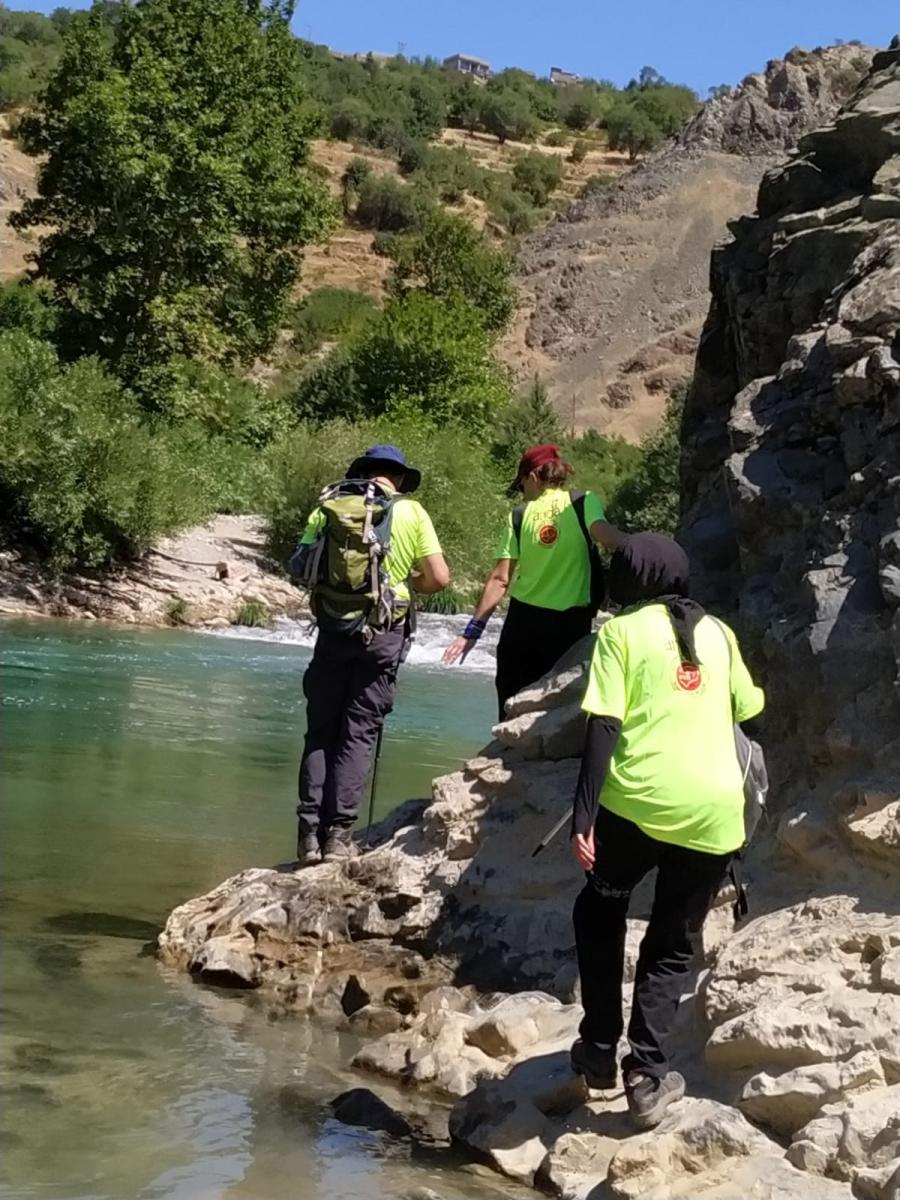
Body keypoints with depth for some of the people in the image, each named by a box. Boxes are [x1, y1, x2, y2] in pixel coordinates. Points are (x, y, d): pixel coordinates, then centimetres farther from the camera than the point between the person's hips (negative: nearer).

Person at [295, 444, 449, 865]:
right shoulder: (411, 512, 0)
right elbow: (439, 578, -4)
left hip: (335, 627, 1)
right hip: (383, 634, -1)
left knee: (320, 731, 9)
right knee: (359, 733, 5)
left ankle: (310, 833, 6)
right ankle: (339, 832, 2)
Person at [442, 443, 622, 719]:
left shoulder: (520, 516, 4)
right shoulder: (585, 503, 0)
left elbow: (500, 578, -1)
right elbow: (606, 536, -21)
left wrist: (474, 628, 1)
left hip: (523, 620, 1)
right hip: (571, 623, -1)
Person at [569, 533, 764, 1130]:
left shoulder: (622, 630, 2)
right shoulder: (717, 631, 14)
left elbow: (604, 728, -7)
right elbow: (748, 708, 25)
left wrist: (583, 818, -9)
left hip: (637, 803, -3)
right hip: (714, 813, 3)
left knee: (599, 913, 23)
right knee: (672, 944, 17)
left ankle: (601, 1048, 21)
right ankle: (647, 1075, 7)